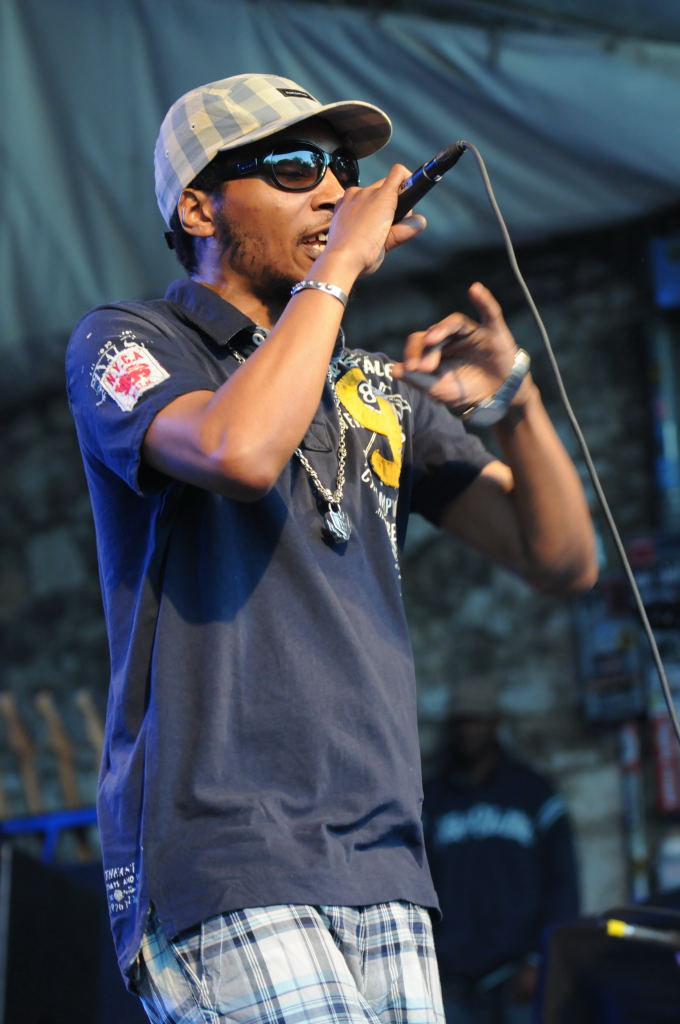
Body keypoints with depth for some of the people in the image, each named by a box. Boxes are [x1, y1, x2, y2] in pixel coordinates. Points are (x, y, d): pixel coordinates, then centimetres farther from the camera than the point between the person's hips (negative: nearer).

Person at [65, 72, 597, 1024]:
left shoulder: (378, 389, 19)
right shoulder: (124, 343, 4)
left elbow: (564, 560, 15)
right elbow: (239, 452, -20)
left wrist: (512, 393, -1)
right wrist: (339, 265, -8)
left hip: (382, 869, 6)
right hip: (224, 867, -6)